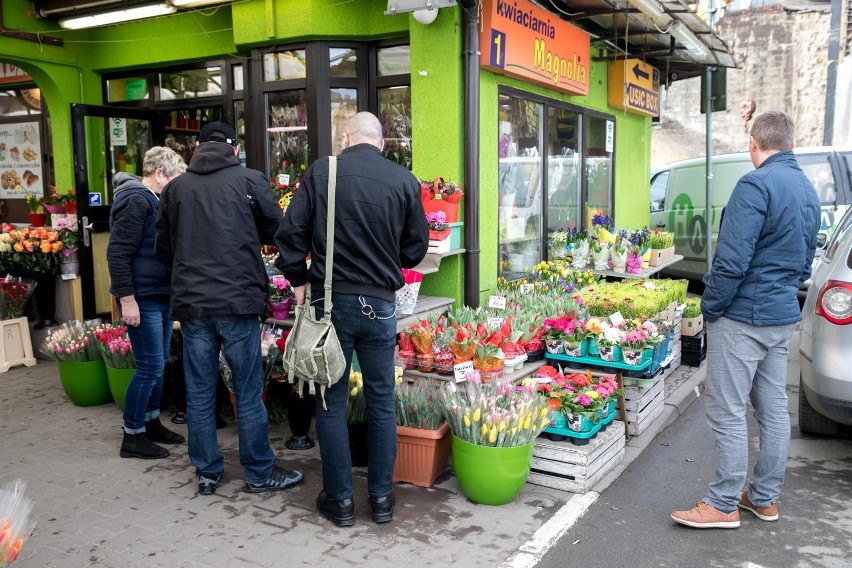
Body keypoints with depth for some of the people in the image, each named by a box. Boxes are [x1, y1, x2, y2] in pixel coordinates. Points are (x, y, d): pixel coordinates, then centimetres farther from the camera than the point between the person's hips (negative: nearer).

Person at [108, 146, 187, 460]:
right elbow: (117, 254, -21)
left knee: (157, 365, 16)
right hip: (142, 300, -9)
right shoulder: (136, 201, -16)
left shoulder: (156, 200, 14)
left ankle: (151, 423, 28)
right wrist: (127, 299, -23)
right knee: (149, 367, -4)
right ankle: (133, 436, 8)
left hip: (161, 297, 9)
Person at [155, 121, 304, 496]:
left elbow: (163, 249, 11)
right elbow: (276, 230, 5)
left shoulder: (175, 188, 7)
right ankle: (259, 473, 15)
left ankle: (207, 473, 21)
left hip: (191, 302, 3)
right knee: (248, 392, 6)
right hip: (238, 299, -3)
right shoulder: (249, 180, -2)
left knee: (199, 392, 11)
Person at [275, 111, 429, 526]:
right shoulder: (404, 181, -2)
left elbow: (290, 232, -4)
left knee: (331, 402, 11)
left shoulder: (321, 172, -4)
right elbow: (416, 248, 6)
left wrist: (299, 280, 10)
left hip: (330, 301, -1)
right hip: (381, 304, 1)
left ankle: (339, 499, 19)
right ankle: (381, 498, 22)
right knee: (381, 402, 13)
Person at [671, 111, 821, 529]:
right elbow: (805, 262, 19)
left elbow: (732, 259, -21)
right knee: (773, 408, 14)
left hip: (743, 317, -9)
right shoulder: (808, 190, 12)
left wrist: (710, 308, -11)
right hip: (783, 316, 9)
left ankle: (724, 505, 8)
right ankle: (765, 498, 25)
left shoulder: (756, 185, -17)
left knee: (728, 413, -1)